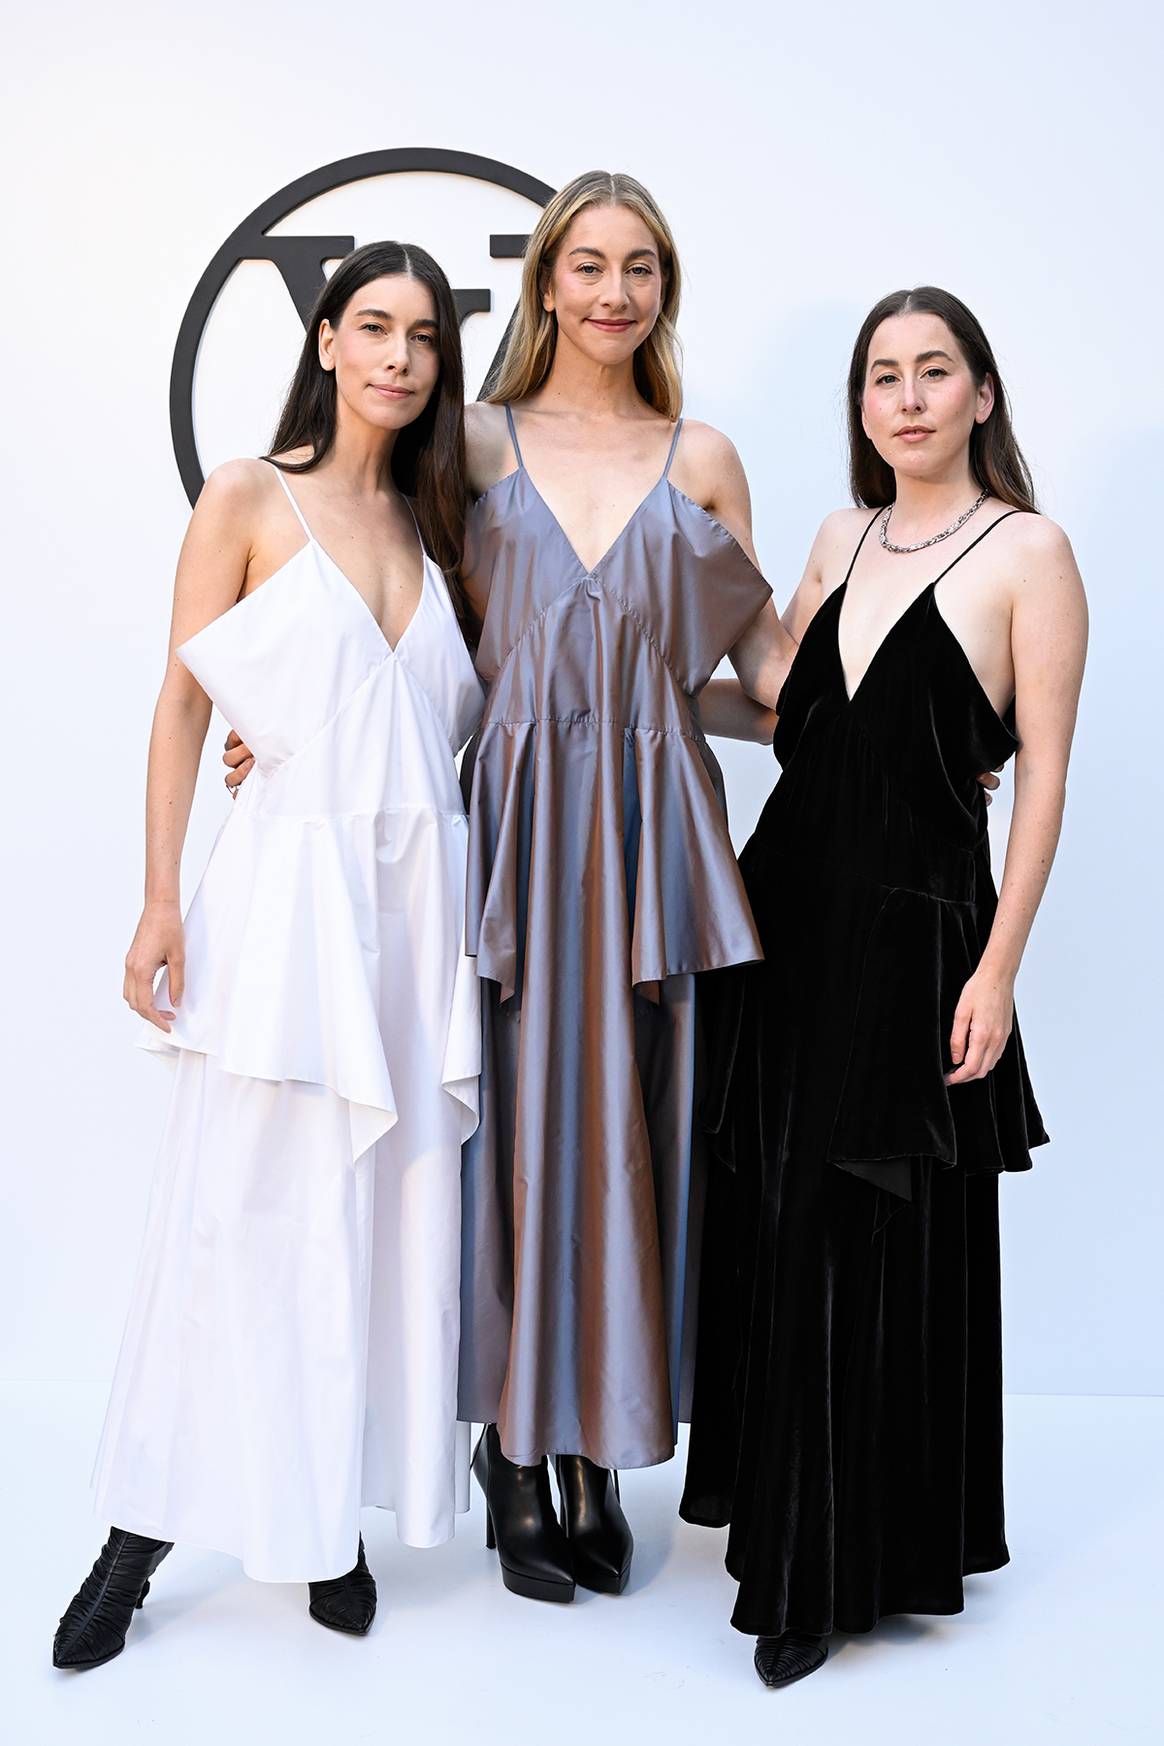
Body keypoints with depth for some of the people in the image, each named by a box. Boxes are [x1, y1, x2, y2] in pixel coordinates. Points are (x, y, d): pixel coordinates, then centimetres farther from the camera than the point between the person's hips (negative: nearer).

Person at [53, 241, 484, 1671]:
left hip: (417, 895, 5)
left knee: (390, 1212, 6)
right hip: (288, 884, -4)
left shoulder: (434, 527, 15)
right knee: (238, 1209, -2)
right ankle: (145, 1529, 12)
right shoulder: (249, 500, 1)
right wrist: (162, 900, -9)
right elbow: (182, 704, -2)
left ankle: (334, 1516, 18)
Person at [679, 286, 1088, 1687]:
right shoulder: (843, 538, 13)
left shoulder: (1027, 553, -5)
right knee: (775, 1225, 12)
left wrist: (997, 968, -14)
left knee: (869, 1244, 1)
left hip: (915, 925, -6)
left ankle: (842, 1566, 16)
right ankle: (786, 1515, 31)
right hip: (791, 902, 6)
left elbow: (1043, 777, -9)